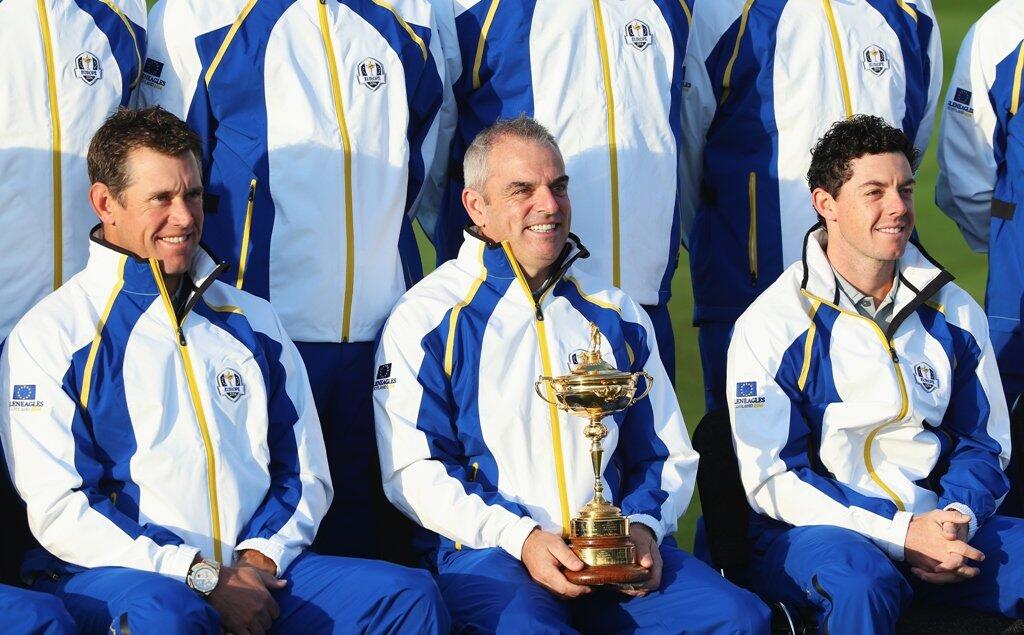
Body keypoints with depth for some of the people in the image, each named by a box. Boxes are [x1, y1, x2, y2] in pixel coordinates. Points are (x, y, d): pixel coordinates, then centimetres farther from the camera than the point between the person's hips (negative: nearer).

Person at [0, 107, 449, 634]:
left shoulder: (253, 322, 19)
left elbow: (305, 473, 20)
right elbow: (57, 511, -7)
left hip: (257, 570, 5)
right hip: (117, 575, -4)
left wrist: (261, 554, -3)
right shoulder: (51, 335, 3)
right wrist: (202, 577, -14)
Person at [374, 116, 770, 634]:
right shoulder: (428, 318, 5)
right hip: (485, 551, -4)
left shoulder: (616, 316, 19)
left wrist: (643, 526, -1)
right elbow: (413, 469, -2)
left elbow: (667, 454, 22)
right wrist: (519, 538, -15)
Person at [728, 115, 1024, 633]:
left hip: (937, 528, 4)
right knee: (861, 581, -38)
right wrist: (899, 535, -18)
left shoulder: (956, 313, 10)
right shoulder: (772, 324, -4)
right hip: (811, 531, -4)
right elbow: (771, 478, -8)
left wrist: (957, 518, -9)